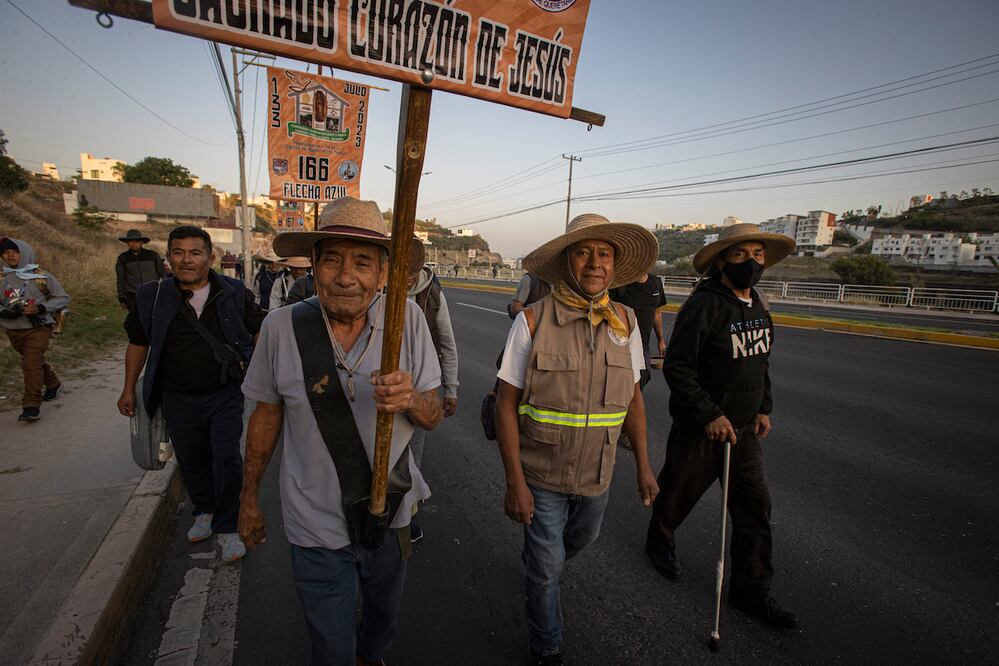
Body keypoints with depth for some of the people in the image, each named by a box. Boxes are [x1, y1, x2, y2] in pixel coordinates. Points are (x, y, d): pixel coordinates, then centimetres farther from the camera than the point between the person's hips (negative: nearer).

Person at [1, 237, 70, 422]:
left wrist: (40, 308, -15)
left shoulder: (42, 276, -5)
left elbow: (63, 298, -1)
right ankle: (53, 384, 43)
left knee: (32, 364, -13)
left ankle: (32, 406, -11)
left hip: (38, 328, -4)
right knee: (35, 362, 20)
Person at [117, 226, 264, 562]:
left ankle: (226, 528, 15)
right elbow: (138, 342, 9)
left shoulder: (233, 293, -7)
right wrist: (129, 389, 12)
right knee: (191, 461, 16)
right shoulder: (152, 295, -3)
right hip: (179, 399, 2)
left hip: (225, 395, -2)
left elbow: (260, 330, 6)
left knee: (227, 461, -4)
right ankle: (203, 511, 42)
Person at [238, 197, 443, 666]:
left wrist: (410, 399, -33)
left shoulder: (408, 317, -17)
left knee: (384, 617, 29)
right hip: (317, 525, -2)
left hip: (390, 513, 2)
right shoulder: (281, 327, -17)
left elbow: (432, 418, -10)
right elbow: (267, 414, -2)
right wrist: (249, 497, 9)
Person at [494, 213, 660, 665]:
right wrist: (514, 482, -17)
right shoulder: (532, 321, -19)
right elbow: (506, 405, -16)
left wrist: (643, 466, 6)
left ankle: (537, 569, 64)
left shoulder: (624, 322, -6)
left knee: (580, 539, 29)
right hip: (541, 475, -5)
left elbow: (632, 399, 4)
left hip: (597, 475, 5)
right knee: (546, 567, 11)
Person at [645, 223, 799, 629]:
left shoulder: (758, 306, 7)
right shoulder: (704, 304, -20)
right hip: (699, 428, -7)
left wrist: (763, 408, 12)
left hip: (743, 428, 7)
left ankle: (750, 590, 26)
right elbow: (676, 367, -22)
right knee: (678, 494, 13)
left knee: (754, 505, 10)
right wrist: (710, 415, -23)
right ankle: (660, 543, 42)